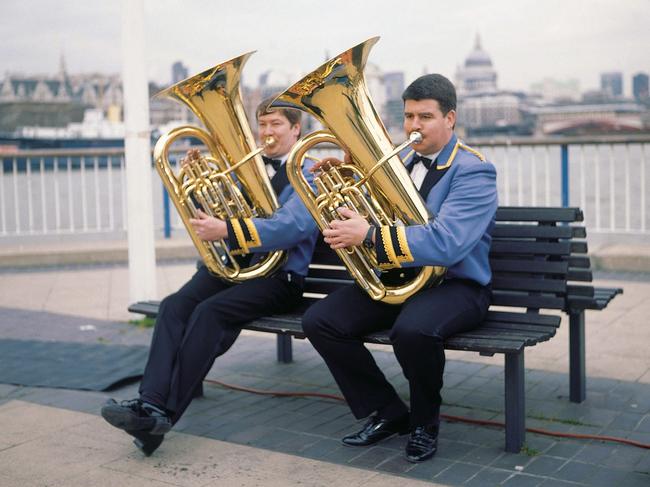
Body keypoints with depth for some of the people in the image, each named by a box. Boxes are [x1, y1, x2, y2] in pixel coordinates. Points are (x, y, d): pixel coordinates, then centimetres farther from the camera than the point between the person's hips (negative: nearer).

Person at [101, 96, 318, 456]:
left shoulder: (308, 174, 1)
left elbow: (292, 226, -19)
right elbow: (213, 211, 22)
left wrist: (227, 230, -31)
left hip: (278, 275, -5)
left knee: (210, 311, -30)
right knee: (174, 305, -22)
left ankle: (166, 413, -28)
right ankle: (150, 403, -33)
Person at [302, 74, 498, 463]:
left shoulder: (473, 172, -12)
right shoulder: (399, 163, 12)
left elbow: (444, 244, -28)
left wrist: (369, 235, -32)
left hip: (455, 285, -7)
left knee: (412, 329, -38)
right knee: (319, 321, -11)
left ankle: (425, 422, -7)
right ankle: (387, 412, 5)